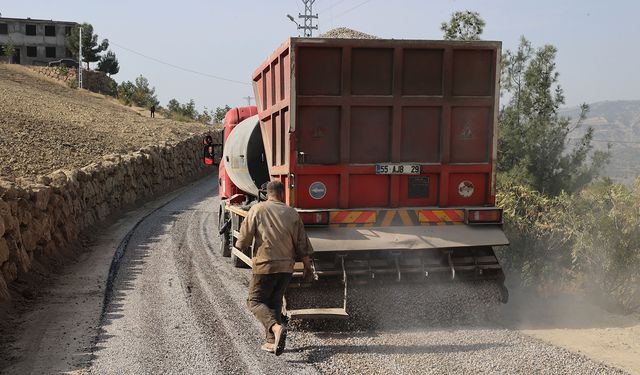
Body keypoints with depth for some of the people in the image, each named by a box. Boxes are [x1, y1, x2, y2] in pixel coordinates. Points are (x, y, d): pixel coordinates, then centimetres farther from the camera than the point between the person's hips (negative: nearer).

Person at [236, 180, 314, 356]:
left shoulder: (257, 209, -5)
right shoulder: (292, 213, 3)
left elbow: (244, 238, -4)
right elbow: (302, 244, 5)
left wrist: (240, 246, 19)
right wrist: (307, 266, 15)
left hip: (264, 264, -4)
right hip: (286, 266, 4)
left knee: (255, 301, 4)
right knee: (275, 302, 17)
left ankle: (276, 327, -19)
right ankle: (273, 341, 14)